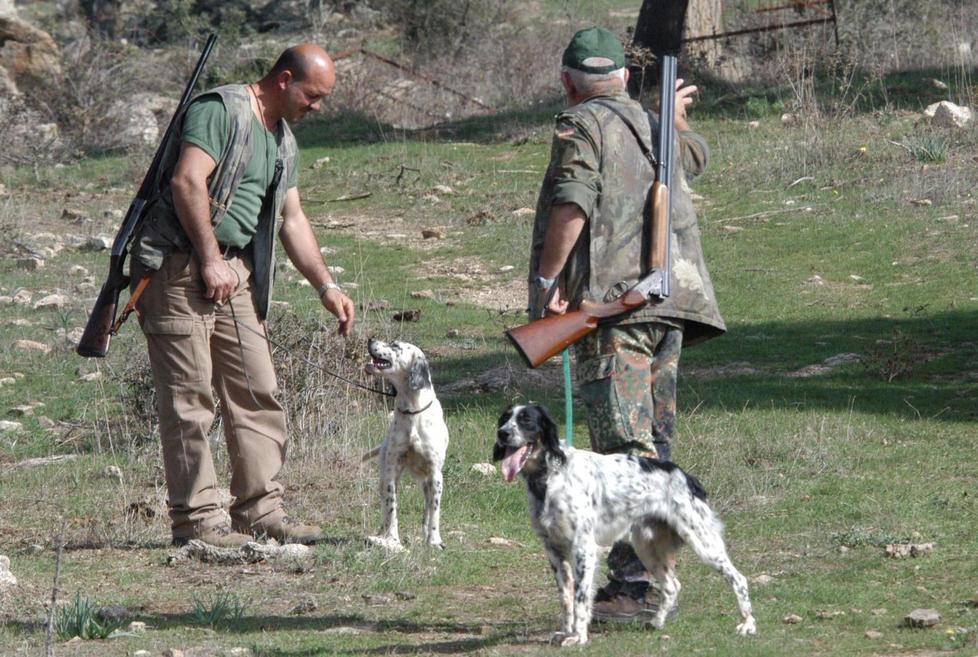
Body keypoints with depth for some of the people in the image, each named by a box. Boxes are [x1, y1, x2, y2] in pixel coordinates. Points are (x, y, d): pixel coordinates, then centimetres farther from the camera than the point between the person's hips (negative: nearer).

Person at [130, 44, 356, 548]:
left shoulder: (283, 141, 19)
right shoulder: (221, 110, -10)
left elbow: (292, 219, 24)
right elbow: (187, 182, -20)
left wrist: (327, 287, 17)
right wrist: (210, 260, -20)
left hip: (235, 273, 9)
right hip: (178, 264, -9)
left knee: (257, 391, 4)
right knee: (191, 395, -8)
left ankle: (260, 510, 8)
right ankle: (195, 518, -7)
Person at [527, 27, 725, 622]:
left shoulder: (583, 125, -1)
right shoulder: (654, 126, 23)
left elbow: (573, 203, -17)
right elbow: (695, 154, 47)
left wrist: (548, 279, -12)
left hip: (613, 302, -8)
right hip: (670, 303, 8)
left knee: (624, 449, -13)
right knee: (653, 446, 12)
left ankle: (635, 584, -20)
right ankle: (652, 578, 16)